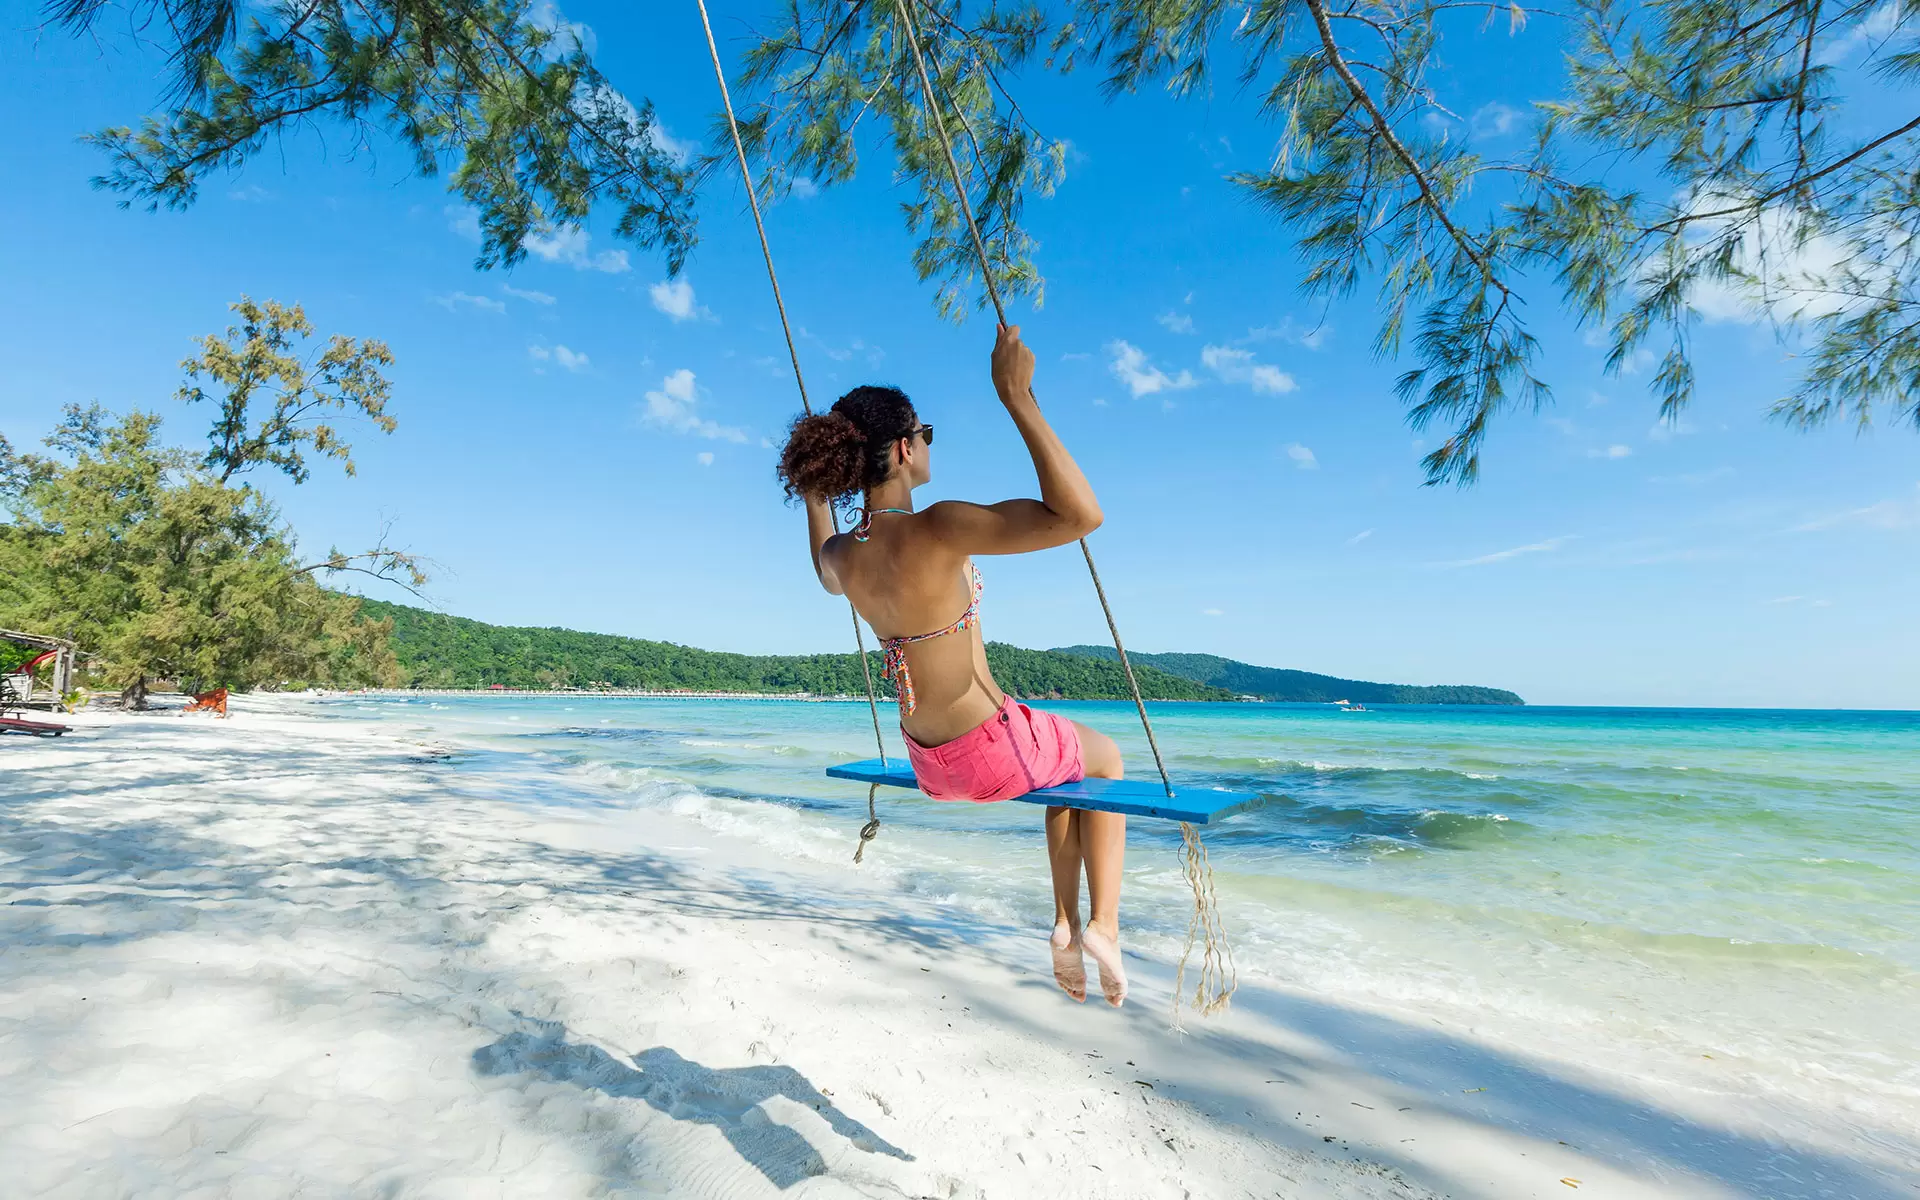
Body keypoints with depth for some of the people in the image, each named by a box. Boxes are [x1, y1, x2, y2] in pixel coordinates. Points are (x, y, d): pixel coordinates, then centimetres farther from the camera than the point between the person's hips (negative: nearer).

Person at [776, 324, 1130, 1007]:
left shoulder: (840, 554, -4)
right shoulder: (936, 530, -27)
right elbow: (1080, 515, -32)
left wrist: (813, 497, 28)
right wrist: (1016, 396, -30)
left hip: (930, 764, 7)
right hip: (994, 751, -7)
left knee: (1069, 764, 32)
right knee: (1106, 758, 26)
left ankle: (1066, 924, 29)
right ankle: (1103, 924, 20)